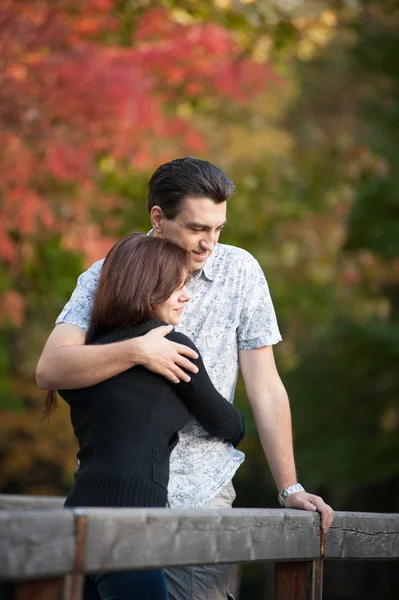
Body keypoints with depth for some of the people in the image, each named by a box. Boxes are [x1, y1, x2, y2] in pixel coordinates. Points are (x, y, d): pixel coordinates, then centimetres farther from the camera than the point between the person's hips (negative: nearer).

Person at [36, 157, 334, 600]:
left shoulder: (240, 271, -1)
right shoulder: (105, 277, -1)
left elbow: (264, 388, 1)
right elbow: (49, 370, -14)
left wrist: (289, 489, -1)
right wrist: (136, 351, -24)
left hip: (201, 491, 0)